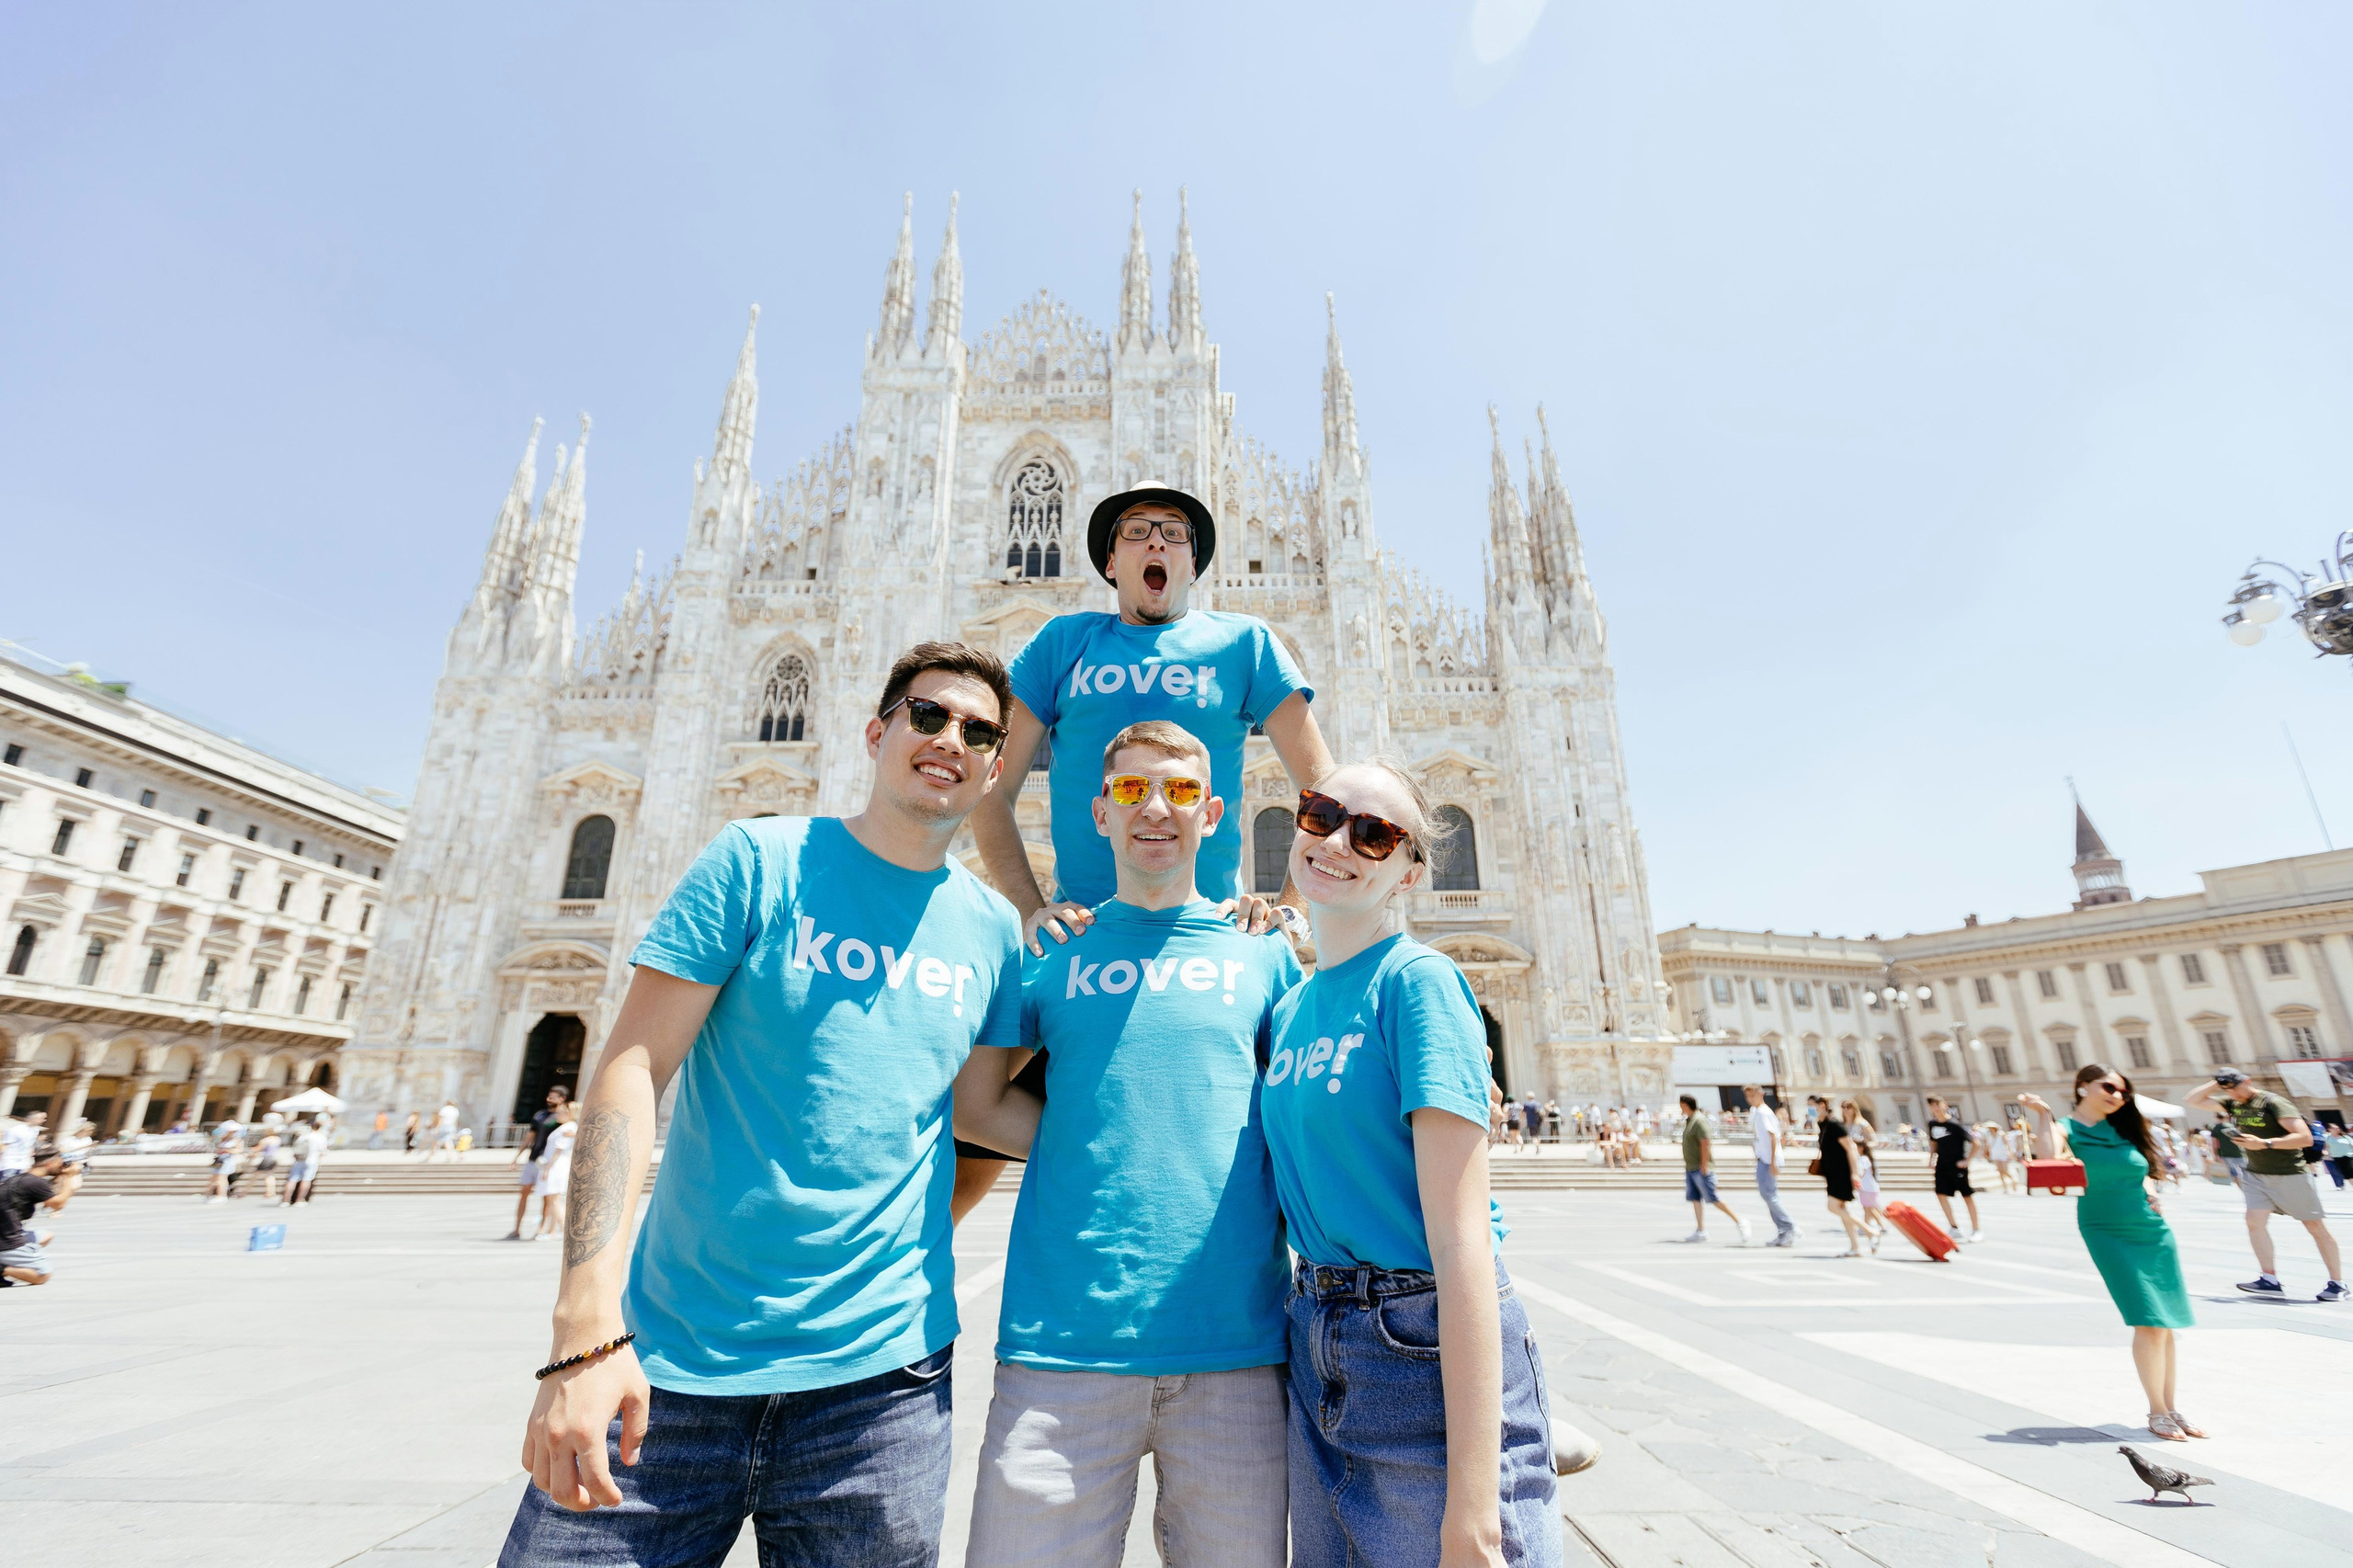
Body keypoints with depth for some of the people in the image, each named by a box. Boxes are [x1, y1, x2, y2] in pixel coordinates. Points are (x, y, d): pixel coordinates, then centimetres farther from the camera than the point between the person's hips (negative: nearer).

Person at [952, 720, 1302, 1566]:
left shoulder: (1263, 952, 8)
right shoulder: (1054, 952, 7)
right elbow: (972, 1105, 7)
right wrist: (1094, 1153, -2)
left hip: (1235, 1343, 1)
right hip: (1062, 1341, 0)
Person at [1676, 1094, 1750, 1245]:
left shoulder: (1699, 1121, -17)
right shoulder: (1689, 1120, 14)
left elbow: (1706, 1143, -23)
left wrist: (1704, 1166, -23)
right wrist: (1687, 1163, 21)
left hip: (1701, 1169, -10)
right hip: (1691, 1168, 10)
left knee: (1713, 1199, -6)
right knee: (1694, 1198, 7)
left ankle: (1739, 1221, 5)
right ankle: (1701, 1231, 10)